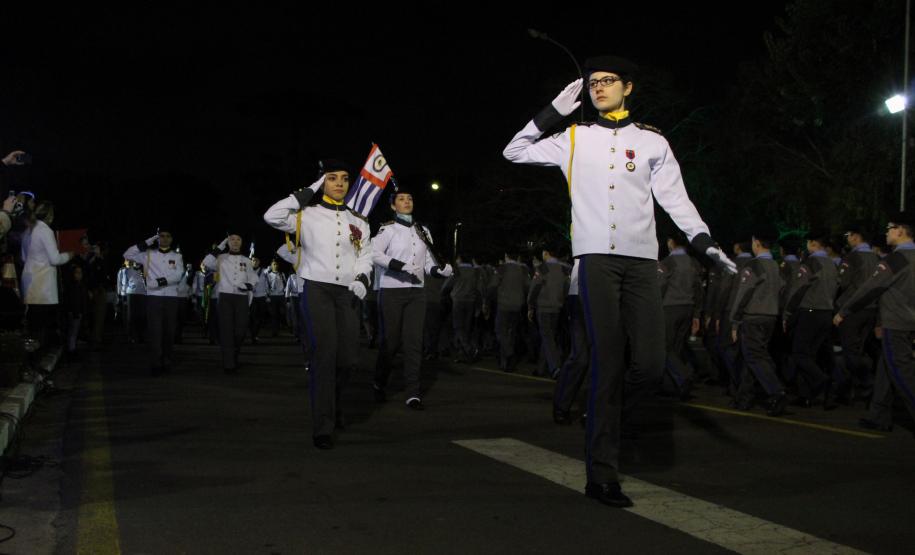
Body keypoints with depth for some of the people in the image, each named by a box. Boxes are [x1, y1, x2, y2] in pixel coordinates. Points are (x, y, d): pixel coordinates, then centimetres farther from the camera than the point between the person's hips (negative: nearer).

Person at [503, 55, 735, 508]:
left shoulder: (652, 141, 13)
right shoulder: (574, 138, 12)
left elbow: (675, 198, 11)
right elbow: (515, 152, 12)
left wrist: (704, 242, -2)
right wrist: (553, 112, 6)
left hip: (641, 260, 2)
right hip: (596, 257, -2)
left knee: (649, 366, -10)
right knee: (607, 364, -6)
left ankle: (601, 405, 23)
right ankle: (602, 475, 0)